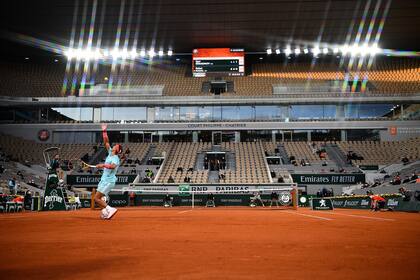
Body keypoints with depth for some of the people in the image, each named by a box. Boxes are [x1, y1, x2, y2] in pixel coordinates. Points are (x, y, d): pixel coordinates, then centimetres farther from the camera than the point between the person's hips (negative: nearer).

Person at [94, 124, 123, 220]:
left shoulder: (115, 159, -16)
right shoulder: (110, 153, 8)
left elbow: (112, 166, -38)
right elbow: (106, 142, 12)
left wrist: (103, 165, -48)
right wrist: (104, 131, 8)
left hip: (109, 181, -9)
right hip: (104, 179, 9)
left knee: (97, 198, -10)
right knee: (97, 198, 12)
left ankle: (110, 209, -8)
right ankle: (105, 212, 19)